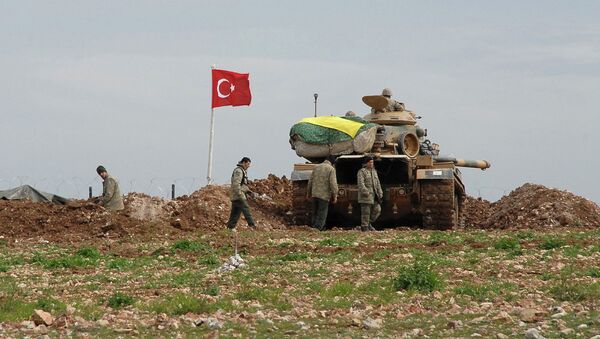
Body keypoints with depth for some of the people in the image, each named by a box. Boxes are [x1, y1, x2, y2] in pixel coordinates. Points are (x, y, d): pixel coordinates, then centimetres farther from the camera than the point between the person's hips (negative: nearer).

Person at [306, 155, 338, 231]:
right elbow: (333, 183, -13)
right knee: (322, 214, 0)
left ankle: (314, 227, 18)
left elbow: (310, 181, 15)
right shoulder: (331, 169, -8)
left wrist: (308, 192, 24)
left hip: (314, 194, 6)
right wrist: (335, 195, -7)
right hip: (324, 195, -6)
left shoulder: (317, 167, 10)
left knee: (315, 213, 15)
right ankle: (318, 228, -4)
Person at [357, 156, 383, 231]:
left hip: (374, 195, 7)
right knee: (366, 212, -5)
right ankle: (364, 228, 0)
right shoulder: (361, 172, -5)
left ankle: (369, 223, 17)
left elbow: (378, 184, 19)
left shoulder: (374, 171, 18)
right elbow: (361, 184, -16)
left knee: (377, 210, 1)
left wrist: (380, 194, 11)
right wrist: (366, 193, -26)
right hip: (366, 196, -7)